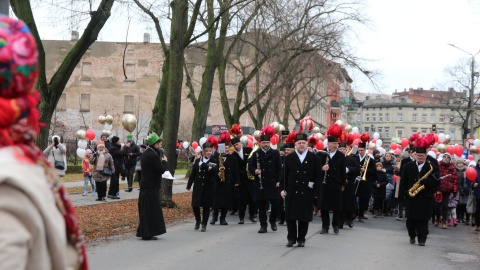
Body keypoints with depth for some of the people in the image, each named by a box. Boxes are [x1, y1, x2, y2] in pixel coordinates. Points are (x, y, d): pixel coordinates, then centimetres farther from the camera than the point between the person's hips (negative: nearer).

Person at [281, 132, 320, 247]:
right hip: (292, 192, 1)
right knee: (290, 216, 2)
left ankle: (301, 239, 15)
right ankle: (291, 238, 13)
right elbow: (285, 175, 6)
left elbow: (317, 176, 2)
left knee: (304, 217, 4)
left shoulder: (313, 158, 3)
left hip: (307, 193, -1)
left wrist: (316, 192, -2)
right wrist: (283, 189, -2)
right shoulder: (289, 158, 6)